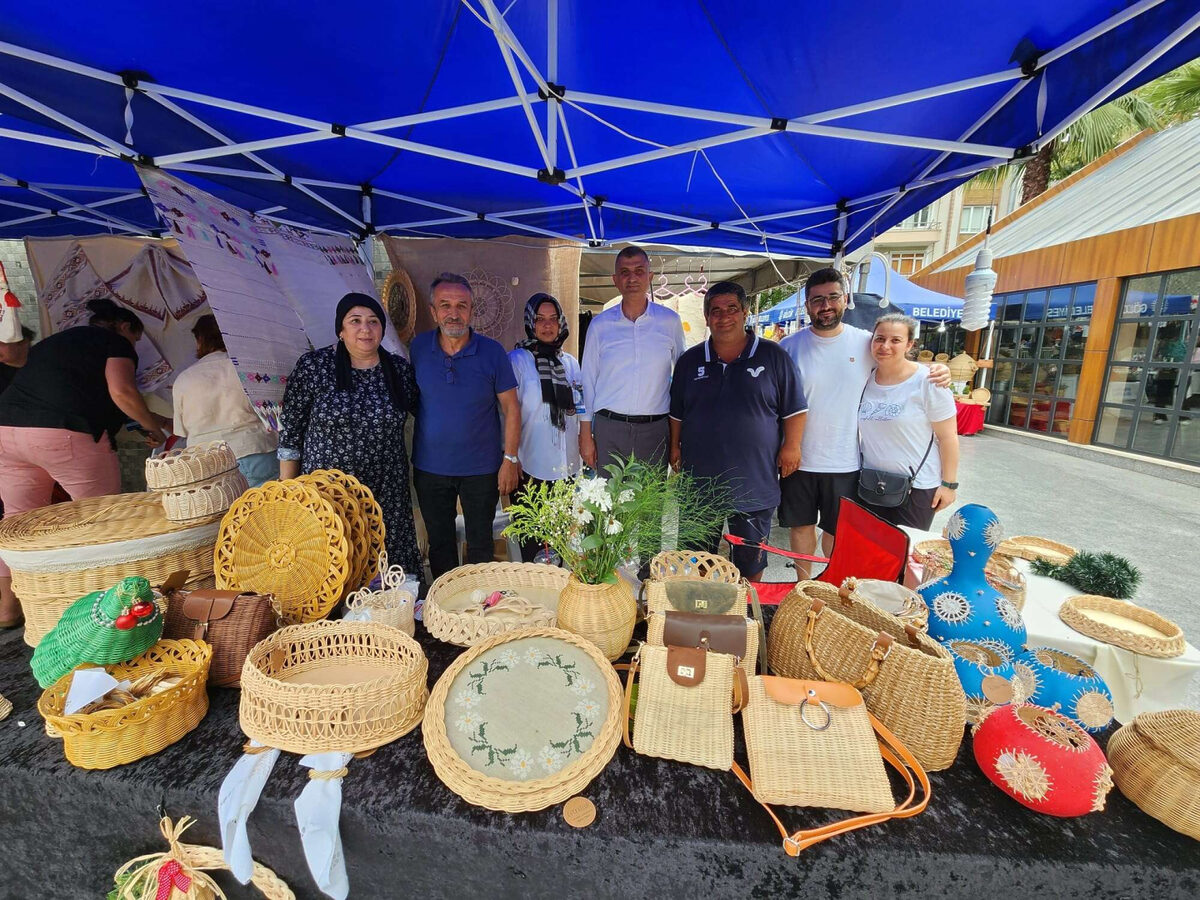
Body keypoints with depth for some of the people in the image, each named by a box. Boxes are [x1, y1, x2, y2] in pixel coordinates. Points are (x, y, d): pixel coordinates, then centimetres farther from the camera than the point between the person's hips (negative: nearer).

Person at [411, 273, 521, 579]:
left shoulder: (492, 352, -9)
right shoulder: (419, 347, -2)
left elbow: (511, 408, -5)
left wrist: (510, 458, -8)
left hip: (481, 469, -2)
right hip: (430, 467, 2)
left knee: (480, 545, 13)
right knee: (439, 544, 17)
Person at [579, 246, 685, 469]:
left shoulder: (670, 321, 4)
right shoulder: (600, 325, 4)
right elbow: (588, 381, 6)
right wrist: (585, 435, 3)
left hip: (655, 429, 0)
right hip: (609, 428, 0)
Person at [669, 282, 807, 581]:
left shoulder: (773, 356, 1)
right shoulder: (690, 360, 8)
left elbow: (795, 408, 2)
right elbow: (677, 413, 14)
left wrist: (791, 446, -6)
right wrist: (675, 446, 8)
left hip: (755, 479, -2)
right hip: (699, 475, 2)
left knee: (751, 556, 13)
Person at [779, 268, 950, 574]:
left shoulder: (866, 342, -2)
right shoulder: (789, 346, -6)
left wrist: (936, 371, -4)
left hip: (844, 463, 1)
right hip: (799, 459, -1)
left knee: (837, 531, 16)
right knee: (801, 526, 14)